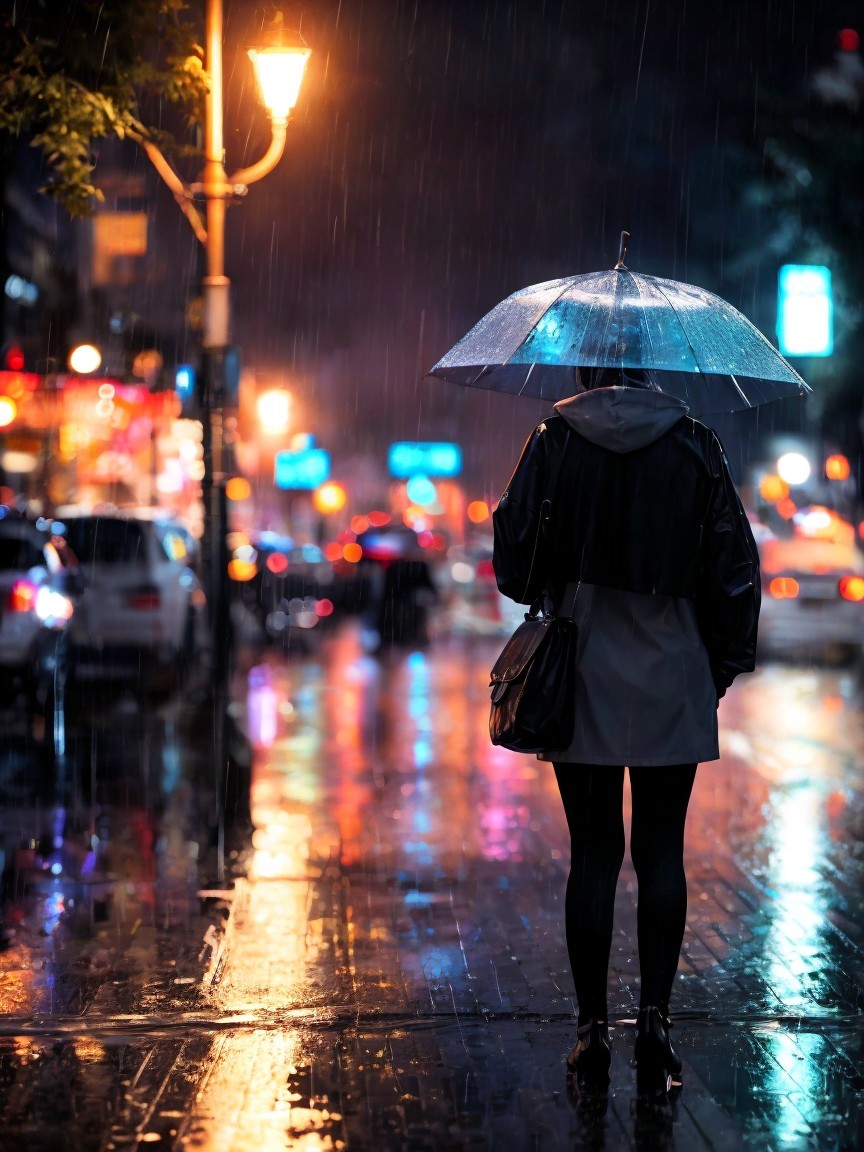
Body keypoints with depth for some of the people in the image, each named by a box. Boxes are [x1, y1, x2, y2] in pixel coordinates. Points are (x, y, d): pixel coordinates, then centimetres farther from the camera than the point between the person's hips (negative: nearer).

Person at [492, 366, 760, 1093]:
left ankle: (594, 1032, 8)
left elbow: (515, 561, -2)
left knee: (593, 854, 5)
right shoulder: (693, 445, -2)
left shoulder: (555, 442, -3)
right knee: (661, 853, 8)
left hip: (583, 681, 0)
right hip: (672, 682, 0)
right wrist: (725, 663, 9)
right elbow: (734, 563, -2)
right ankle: (655, 1021, 6)